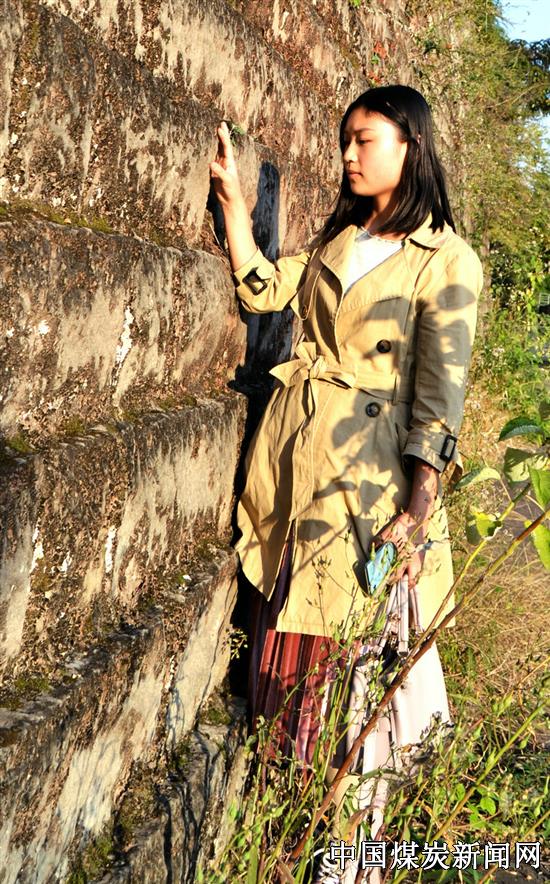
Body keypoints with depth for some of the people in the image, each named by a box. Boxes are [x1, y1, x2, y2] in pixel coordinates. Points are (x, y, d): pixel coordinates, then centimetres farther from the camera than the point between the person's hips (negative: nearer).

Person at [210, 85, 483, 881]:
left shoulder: (447, 261, -8)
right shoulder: (338, 239, 14)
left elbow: (440, 394, -12)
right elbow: (264, 290, 9)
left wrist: (418, 511, -18)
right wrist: (232, 196, 7)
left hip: (368, 468, -6)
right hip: (293, 455, 6)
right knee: (284, 635, 11)